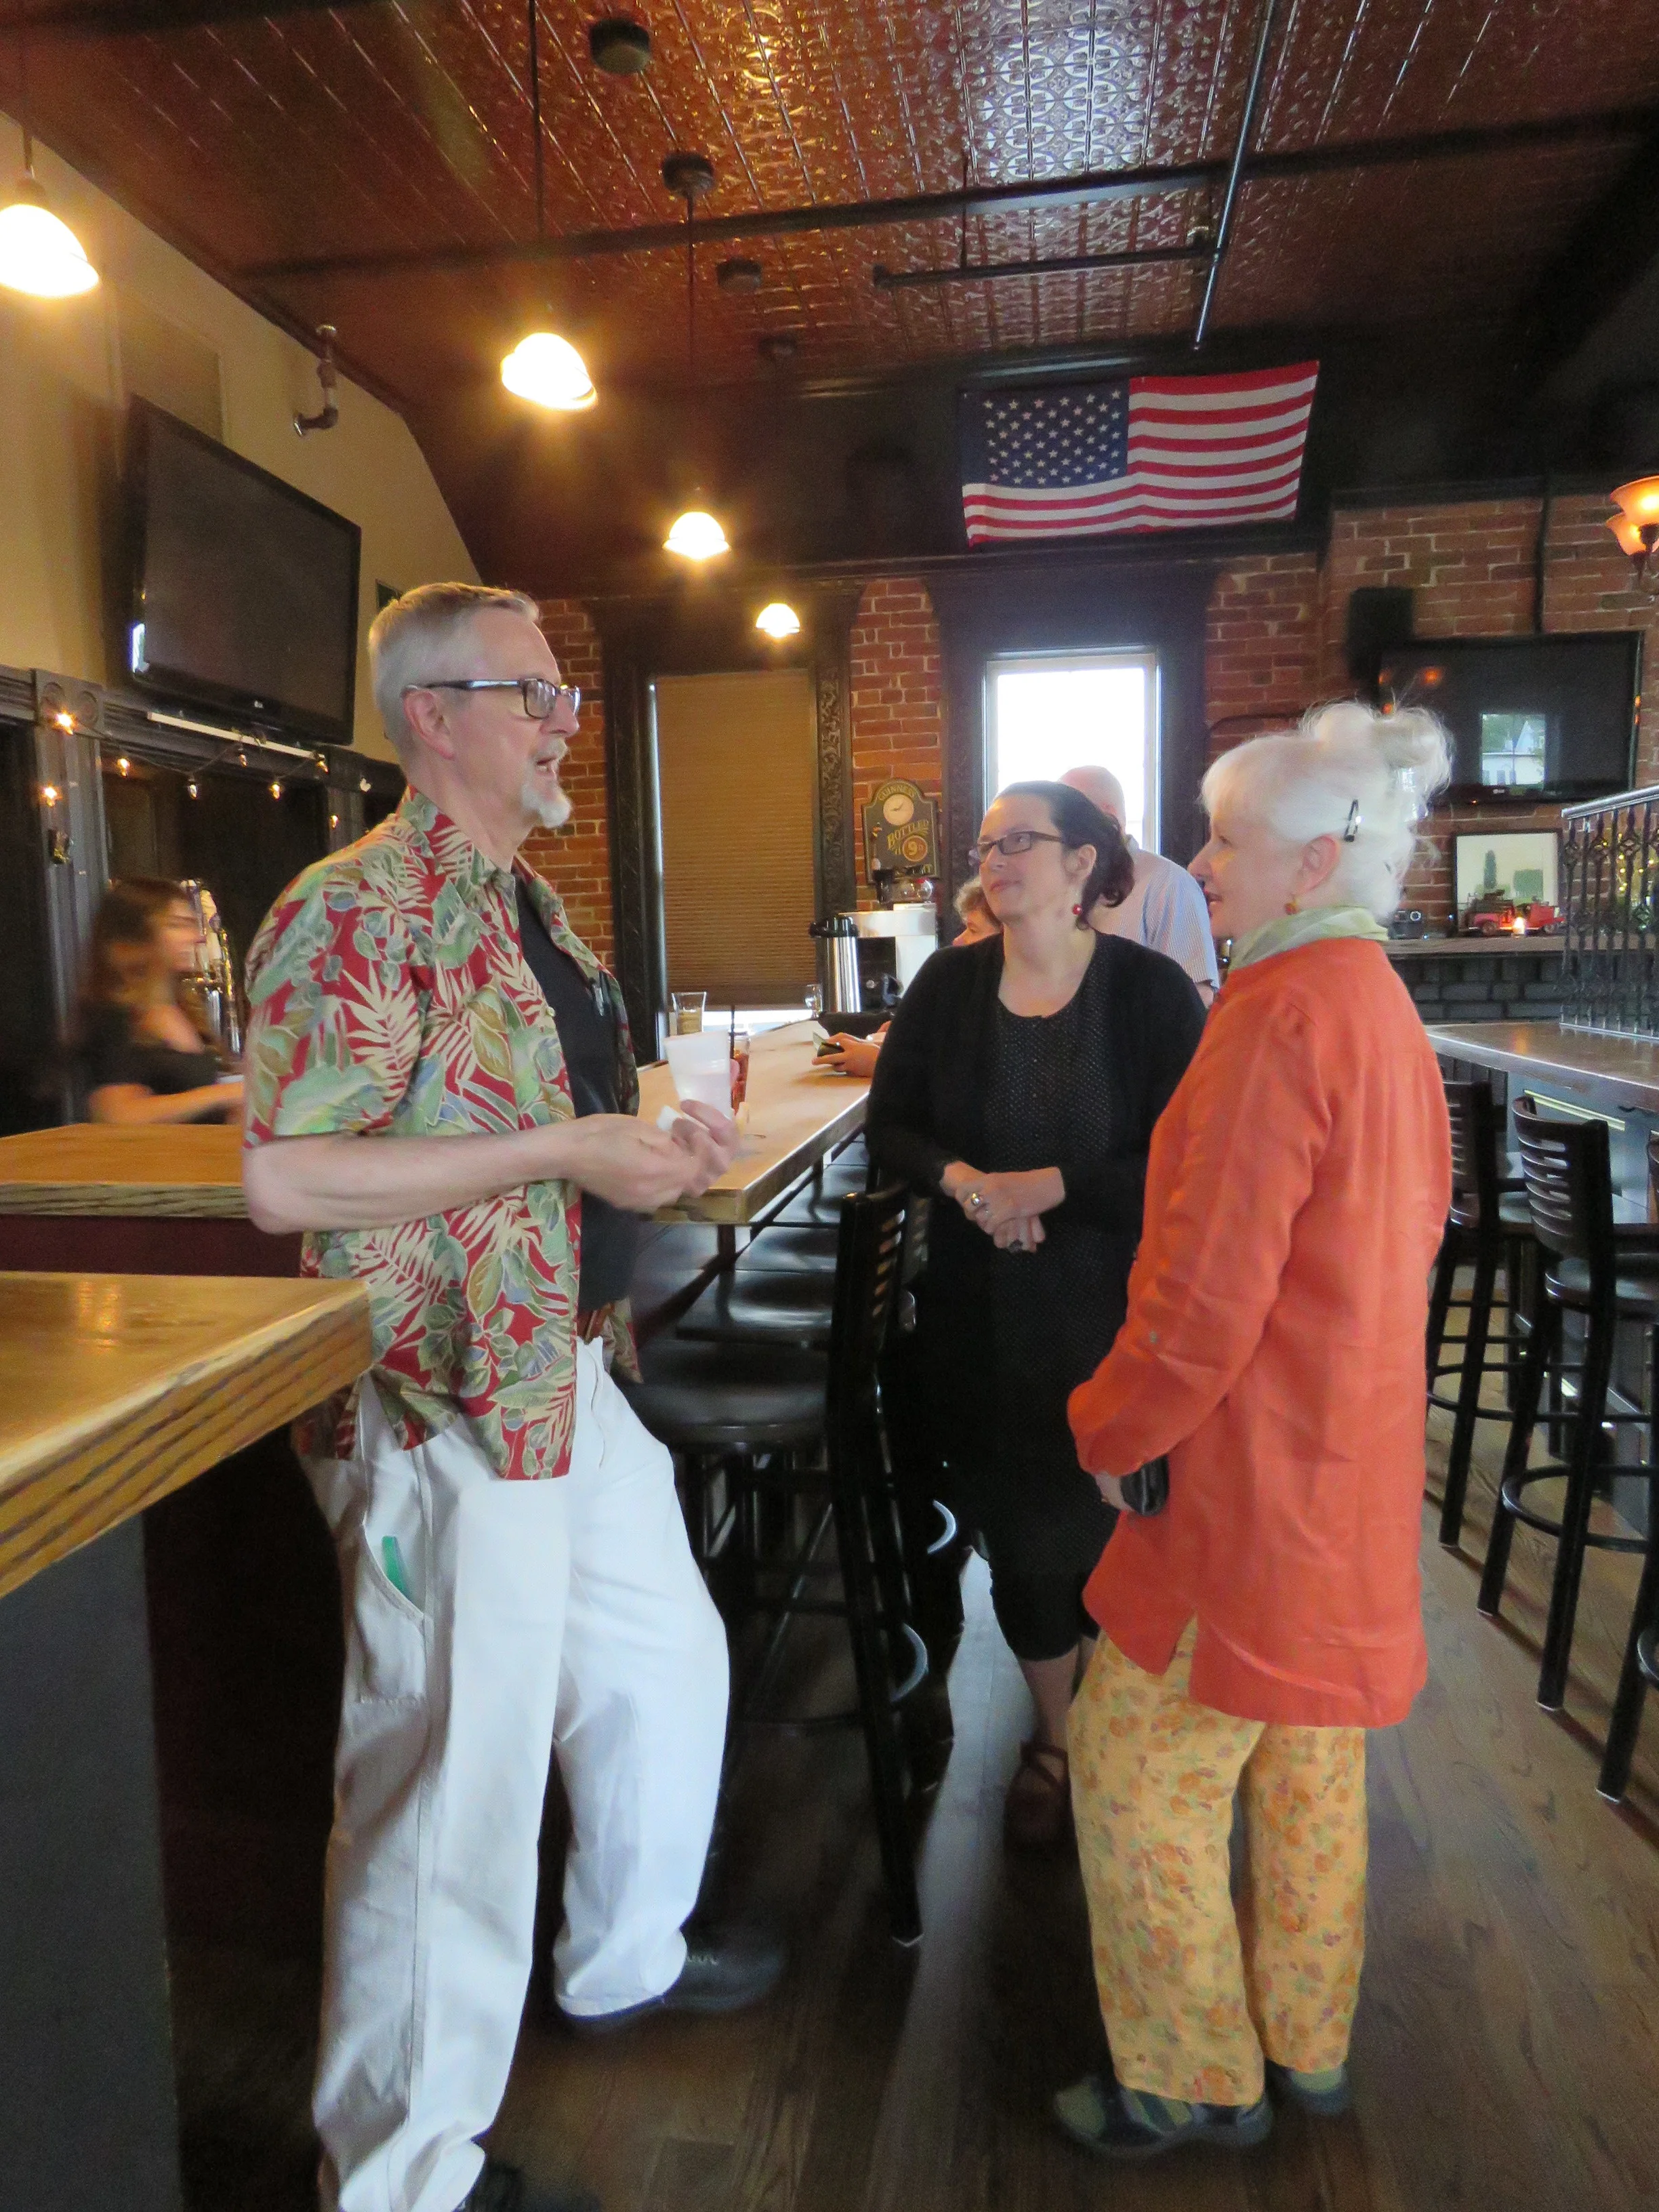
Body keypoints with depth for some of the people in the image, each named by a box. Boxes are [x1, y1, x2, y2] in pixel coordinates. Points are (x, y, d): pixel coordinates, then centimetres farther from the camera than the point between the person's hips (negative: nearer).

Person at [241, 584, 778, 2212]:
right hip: (445, 1409, -10)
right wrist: (563, 1150, -25)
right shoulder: (356, 913, -17)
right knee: (454, 1785, 5)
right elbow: (281, 1176, -25)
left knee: (667, 1664, 24)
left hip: (572, 1375, 10)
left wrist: (658, 1145, 4)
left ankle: (626, 1956, 50)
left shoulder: (528, 911, 14)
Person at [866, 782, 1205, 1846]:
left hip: (1114, 1310, -2)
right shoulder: (949, 982, 1)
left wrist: (1050, 1185, -20)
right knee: (1019, 1528, 14)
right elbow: (890, 1122, 5)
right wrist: (962, 1179, -14)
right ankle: (1054, 1737, 40)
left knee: (1111, 1524, 6)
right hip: (982, 1314, 3)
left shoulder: (1151, 988, -9)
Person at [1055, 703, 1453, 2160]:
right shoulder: (1382, 1007, 8)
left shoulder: (1281, 1017, -23)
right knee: (1307, 1766, 23)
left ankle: (1196, 2086, 28)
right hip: (1348, 1468, 10)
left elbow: (1203, 1304, -25)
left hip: (1250, 1486, -9)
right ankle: (1308, 2051, 42)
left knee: (1140, 1772, 8)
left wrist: (1106, 1433, -8)